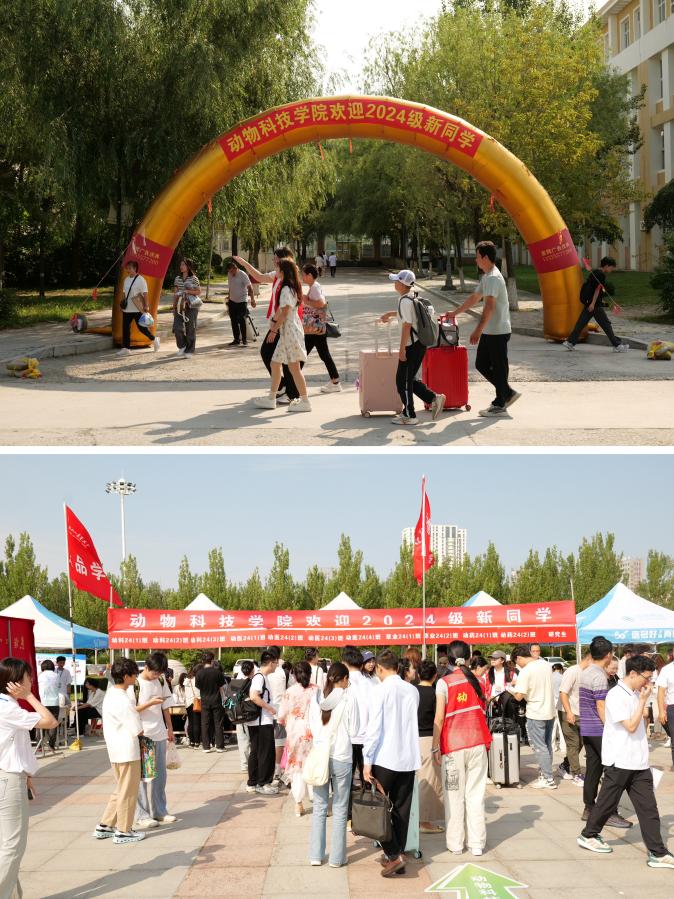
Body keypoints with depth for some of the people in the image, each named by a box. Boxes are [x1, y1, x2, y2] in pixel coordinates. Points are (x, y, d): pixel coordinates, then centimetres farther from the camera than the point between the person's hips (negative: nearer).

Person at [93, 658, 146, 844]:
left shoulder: (110, 694, 7)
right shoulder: (123, 701, -22)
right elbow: (137, 729, -18)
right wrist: (141, 730, 3)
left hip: (116, 750, 9)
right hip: (127, 751, -9)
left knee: (121, 790, 20)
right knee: (128, 792, 3)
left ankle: (105, 826, 23)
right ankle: (123, 832, 11)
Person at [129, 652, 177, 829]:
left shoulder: (161, 680, 7)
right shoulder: (134, 684, -11)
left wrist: (170, 728, 17)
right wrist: (150, 703, -19)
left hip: (160, 734, 6)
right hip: (143, 735, -6)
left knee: (160, 775, 11)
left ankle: (159, 811, 20)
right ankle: (142, 816, 3)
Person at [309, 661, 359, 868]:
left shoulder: (317, 699, 2)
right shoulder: (349, 699, -9)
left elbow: (312, 727, 9)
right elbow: (354, 731, -6)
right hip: (341, 758, -3)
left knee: (319, 807, 11)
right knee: (340, 810, 5)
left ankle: (316, 855, 12)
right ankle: (337, 857, 8)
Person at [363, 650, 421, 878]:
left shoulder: (381, 691, -11)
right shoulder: (412, 691, 5)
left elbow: (374, 728, -14)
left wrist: (367, 761, -9)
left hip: (385, 758, -5)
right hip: (409, 757, 5)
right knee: (402, 810, 11)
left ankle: (393, 854, -6)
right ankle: (397, 854, 16)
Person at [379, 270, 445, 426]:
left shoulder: (405, 301, -18)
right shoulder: (412, 297, 11)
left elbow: (407, 325, -21)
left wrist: (402, 349, -18)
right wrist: (391, 314, 45)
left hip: (412, 346, -9)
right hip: (419, 344, 9)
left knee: (403, 380, 0)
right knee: (409, 379, 17)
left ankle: (409, 416, 6)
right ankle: (434, 399, 14)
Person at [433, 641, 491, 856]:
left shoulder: (444, 683, -6)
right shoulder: (476, 681, 5)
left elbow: (439, 718, -9)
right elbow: (482, 711, 6)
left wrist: (435, 746, -5)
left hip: (453, 745, -3)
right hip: (477, 743, 3)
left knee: (454, 796, 5)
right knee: (476, 794, 7)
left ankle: (455, 843, 8)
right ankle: (477, 843, 7)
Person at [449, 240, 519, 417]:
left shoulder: (493, 278, -18)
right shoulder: (486, 277, 15)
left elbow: (489, 306, -26)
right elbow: (474, 298, 26)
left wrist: (478, 330, -30)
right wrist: (454, 313, 30)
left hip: (498, 331, -10)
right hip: (489, 331, 10)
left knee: (498, 367, -1)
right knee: (481, 364, 13)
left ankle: (500, 404, 8)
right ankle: (508, 393, 20)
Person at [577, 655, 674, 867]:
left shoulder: (636, 694, 11)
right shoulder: (616, 696, -16)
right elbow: (631, 726, -20)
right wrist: (643, 700, -17)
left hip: (639, 762, 7)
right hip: (619, 762, -7)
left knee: (648, 807, 1)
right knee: (607, 802, 9)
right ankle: (588, 836, 29)